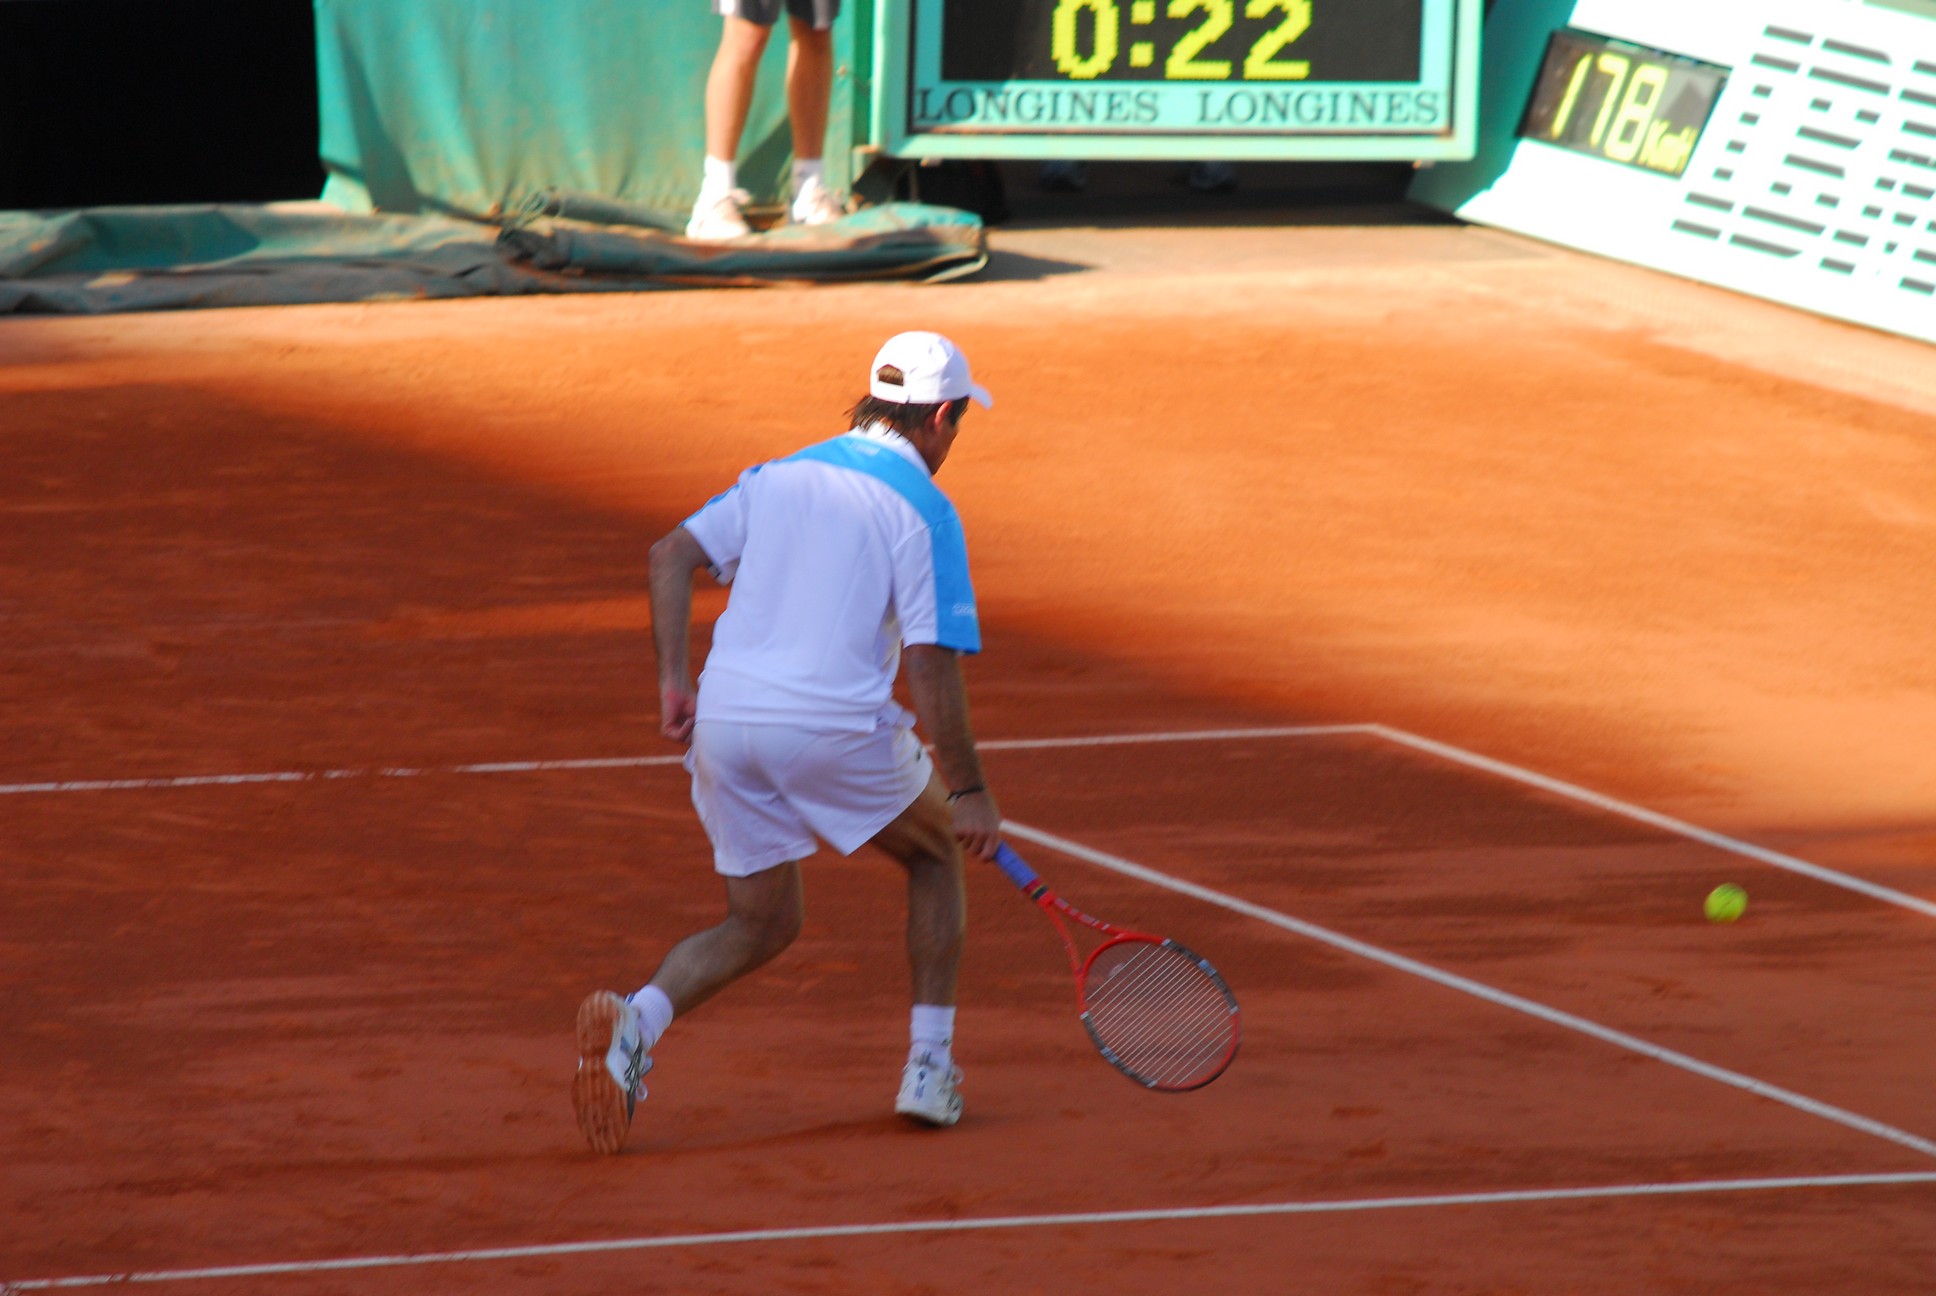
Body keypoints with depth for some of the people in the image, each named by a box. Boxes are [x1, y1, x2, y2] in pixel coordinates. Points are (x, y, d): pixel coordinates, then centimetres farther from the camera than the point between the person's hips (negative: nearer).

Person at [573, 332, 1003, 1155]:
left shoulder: (779, 477, 16)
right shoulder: (924, 512, -1)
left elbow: (671, 554, 8)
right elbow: (929, 663, -9)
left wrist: (672, 680, 7)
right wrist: (969, 789, -4)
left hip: (724, 722, 5)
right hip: (837, 726, -5)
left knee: (760, 927, 17)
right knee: (937, 854, 23)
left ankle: (638, 1019, -13)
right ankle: (929, 1068, 16)